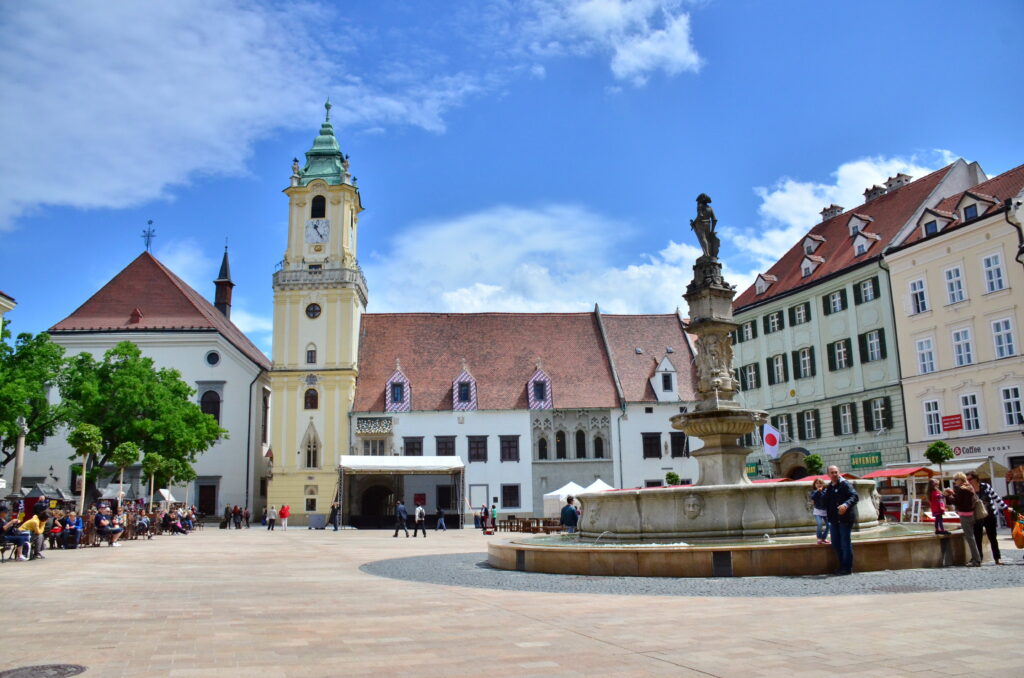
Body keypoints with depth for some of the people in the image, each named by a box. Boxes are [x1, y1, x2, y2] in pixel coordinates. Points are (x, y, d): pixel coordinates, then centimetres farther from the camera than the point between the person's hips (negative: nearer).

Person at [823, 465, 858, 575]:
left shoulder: (845, 484, -7)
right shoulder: (828, 487, 16)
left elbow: (854, 496, -21)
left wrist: (846, 505, -38)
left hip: (845, 518, -7)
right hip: (834, 520, 8)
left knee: (845, 543, -2)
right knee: (835, 544, 11)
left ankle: (848, 567, 6)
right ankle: (842, 566, 22)